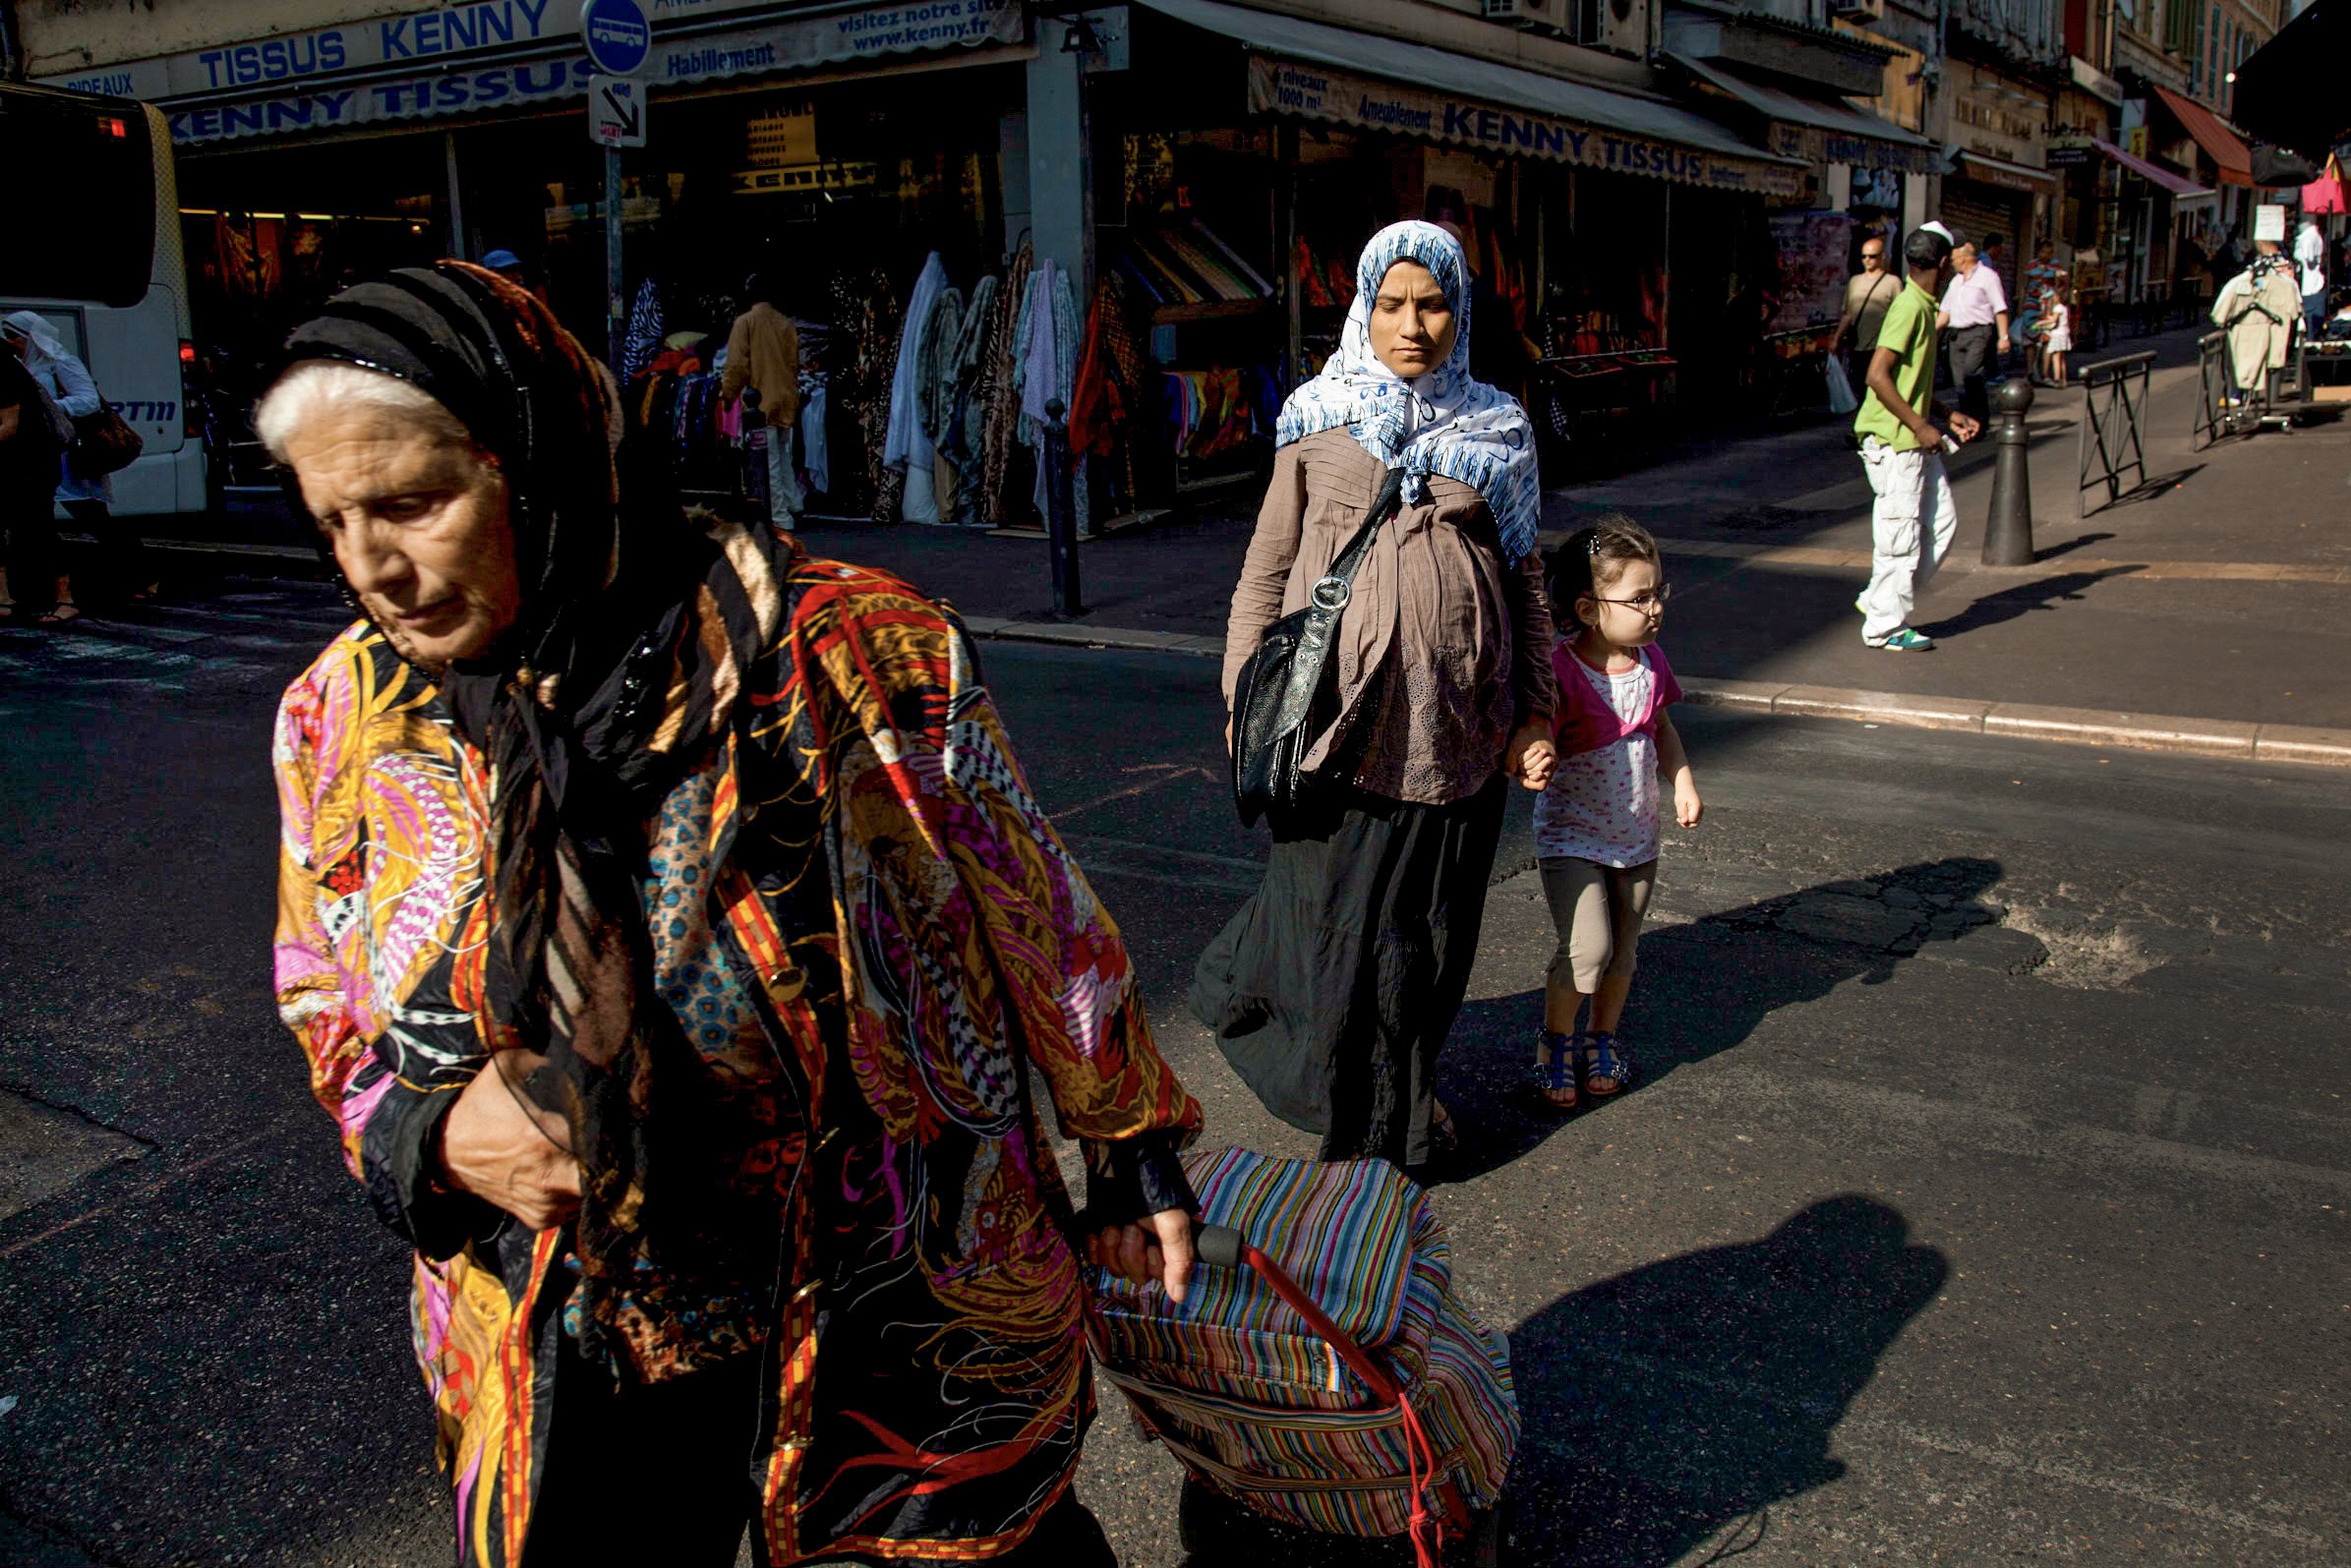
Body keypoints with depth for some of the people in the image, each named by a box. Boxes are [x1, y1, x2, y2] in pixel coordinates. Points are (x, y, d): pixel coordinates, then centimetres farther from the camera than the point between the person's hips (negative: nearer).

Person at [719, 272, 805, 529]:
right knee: (783, 457, 19)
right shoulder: (786, 323, 6)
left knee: (770, 462, -1)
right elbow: (794, 363, 11)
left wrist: (727, 393, 0)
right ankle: (796, 505, 18)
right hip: (786, 401, 5)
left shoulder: (745, 322, -8)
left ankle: (781, 518, 0)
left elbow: (737, 365, -11)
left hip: (760, 402, -5)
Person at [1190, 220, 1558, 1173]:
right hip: (1342, 710, -2)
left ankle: (1403, 1086, 32)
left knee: (1433, 914, 11)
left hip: (1457, 718, 2)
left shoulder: (1495, 430, 7)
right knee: (1335, 904, 5)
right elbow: (1267, 566, 5)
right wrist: (1243, 697, 2)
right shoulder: (1319, 422, 2)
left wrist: (1535, 709, 6)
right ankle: (1348, 1098, 29)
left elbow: (1525, 577, 11)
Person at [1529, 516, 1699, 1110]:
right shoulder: (1560, 669, -21)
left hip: (1636, 835, 6)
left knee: (1621, 948, 15)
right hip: (1571, 833, -6)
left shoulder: (1650, 660, 0)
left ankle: (1602, 1039, 38)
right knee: (1587, 949, -14)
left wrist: (1683, 783, 4)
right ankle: (1554, 1041, 12)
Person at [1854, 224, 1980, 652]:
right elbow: (1878, 376, -23)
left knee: (1941, 523, 11)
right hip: (1893, 441, -10)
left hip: (1915, 440, 10)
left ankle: (1880, 601, 19)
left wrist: (1948, 416, 17)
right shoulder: (1909, 308, -16)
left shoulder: (1924, 309, 15)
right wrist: (1920, 426, -21)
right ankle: (1886, 627, 7)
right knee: (1900, 536, -3)